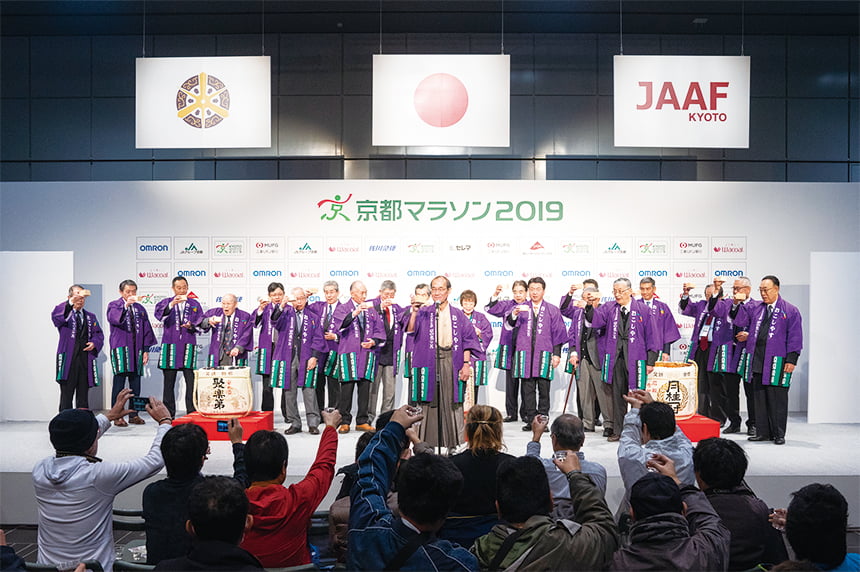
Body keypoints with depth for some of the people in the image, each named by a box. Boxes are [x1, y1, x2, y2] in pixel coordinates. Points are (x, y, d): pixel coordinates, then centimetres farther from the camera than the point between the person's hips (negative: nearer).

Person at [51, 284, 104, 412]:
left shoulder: (91, 317, 20)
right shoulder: (65, 314, 5)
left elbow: (99, 334, 17)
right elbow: (56, 316, -19)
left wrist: (94, 343, -7)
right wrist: (71, 302, -35)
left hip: (86, 359, 4)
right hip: (68, 358, -4)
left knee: (83, 396, 7)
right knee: (66, 395, -3)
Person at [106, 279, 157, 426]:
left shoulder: (140, 309, 16)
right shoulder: (114, 305, 3)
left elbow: (146, 330, 15)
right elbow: (113, 318, -20)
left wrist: (146, 350, 8)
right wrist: (125, 306, -33)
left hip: (136, 350, 4)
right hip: (120, 348, -4)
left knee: (135, 383, 6)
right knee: (119, 382, -4)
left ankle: (133, 415, 12)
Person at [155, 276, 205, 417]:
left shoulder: (195, 304, 13)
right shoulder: (167, 302, 8)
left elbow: (201, 323, 8)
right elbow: (159, 315, -12)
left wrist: (191, 326, -13)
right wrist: (171, 305, -29)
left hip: (188, 346, 0)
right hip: (170, 345, 0)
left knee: (191, 381, -4)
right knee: (169, 382, 4)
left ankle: (192, 413, 2)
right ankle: (168, 414, 11)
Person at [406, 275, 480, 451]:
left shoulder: (457, 314, 9)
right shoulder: (424, 312, 7)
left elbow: (467, 339, 6)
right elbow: (411, 330, -8)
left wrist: (466, 364, -2)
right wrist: (414, 311, -23)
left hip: (451, 362, 1)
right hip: (429, 362, 0)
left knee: (451, 402, 2)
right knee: (429, 401, 0)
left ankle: (453, 442, 11)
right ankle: (428, 442, 8)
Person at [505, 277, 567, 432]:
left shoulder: (552, 310, 10)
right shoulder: (520, 308, 9)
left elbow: (558, 333, 8)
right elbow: (509, 326, -5)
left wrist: (556, 353, -1)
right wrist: (514, 314, -26)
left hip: (544, 353, 0)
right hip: (525, 352, 1)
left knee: (544, 389, 1)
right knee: (527, 389, 2)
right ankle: (530, 420, 9)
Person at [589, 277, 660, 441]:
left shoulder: (642, 309, 2)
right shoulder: (609, 308, 8)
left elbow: (650, 335, 1)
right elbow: (596, 320, -9)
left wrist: (651, 360, -2)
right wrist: (588, 308, -28)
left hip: (635, 359, -2)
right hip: (616, 358, 2)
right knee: (617, 395, 9)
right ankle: (617, 431, 17)